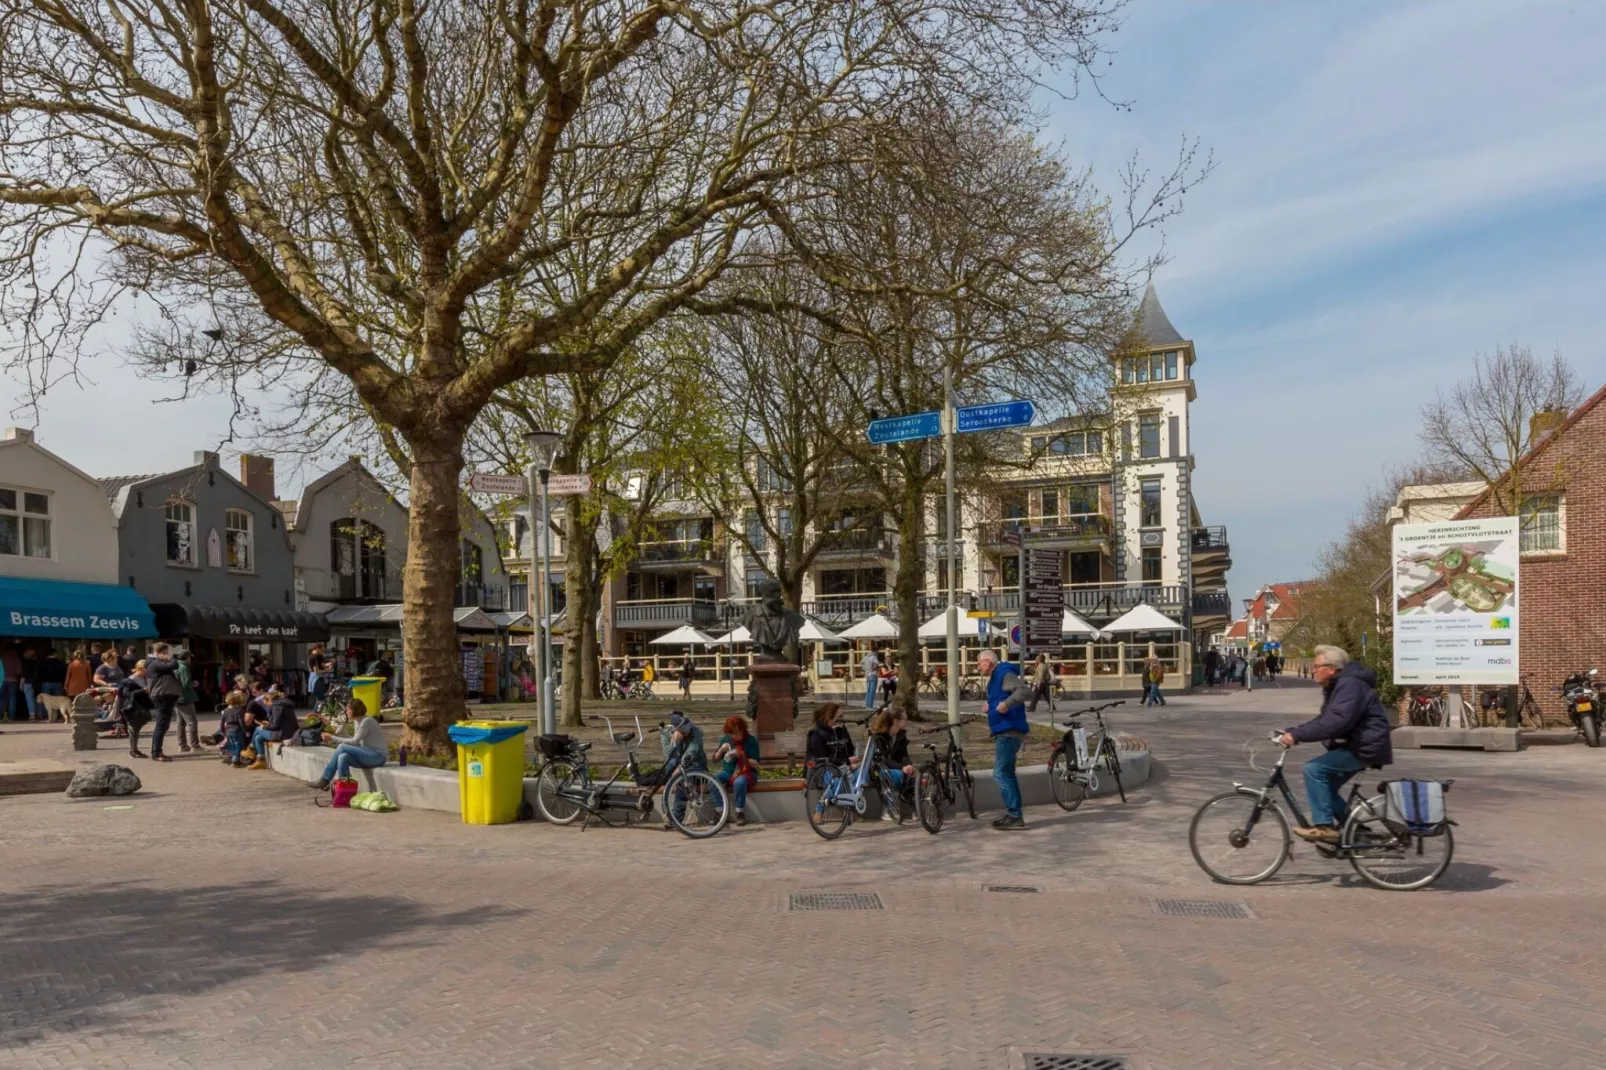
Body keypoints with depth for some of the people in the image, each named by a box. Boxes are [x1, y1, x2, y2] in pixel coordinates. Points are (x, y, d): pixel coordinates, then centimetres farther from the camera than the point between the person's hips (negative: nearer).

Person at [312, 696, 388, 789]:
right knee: (343, 757, -17)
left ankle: (324, 780, -8)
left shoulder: (367, 721, -14)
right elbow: (355, 741, 9)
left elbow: (354, 742, -17)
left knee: (342, 747, -19)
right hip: (368, 754, 8)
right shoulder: (356, 722, 13)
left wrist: (333, 739, -12)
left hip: (378, 756, -8)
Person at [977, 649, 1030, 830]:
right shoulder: (996, 677, 20)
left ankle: (1015, 816, -13)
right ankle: (1013, 815, 20)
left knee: (1001, 773, -14)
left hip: (1009, 731, -11)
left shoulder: (1005, 673, -12)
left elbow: (1022, 690, -28)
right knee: (1006, 773, 15)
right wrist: (991, 707, 27)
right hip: (1005, 731, 11)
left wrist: (1006, 703, -40)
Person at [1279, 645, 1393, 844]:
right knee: (1325, 786, 12)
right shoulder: (1336, 686, 15)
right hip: (1354, 745, 11)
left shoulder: (1350, 685, -19)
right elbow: (1323, 719, 16)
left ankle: (1324, 826, -15)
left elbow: (1335, 722, -32)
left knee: (1314, 769, -19)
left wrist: (1297, 735, -32)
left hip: (1365, 747, -11)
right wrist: (1291, 732, 2)